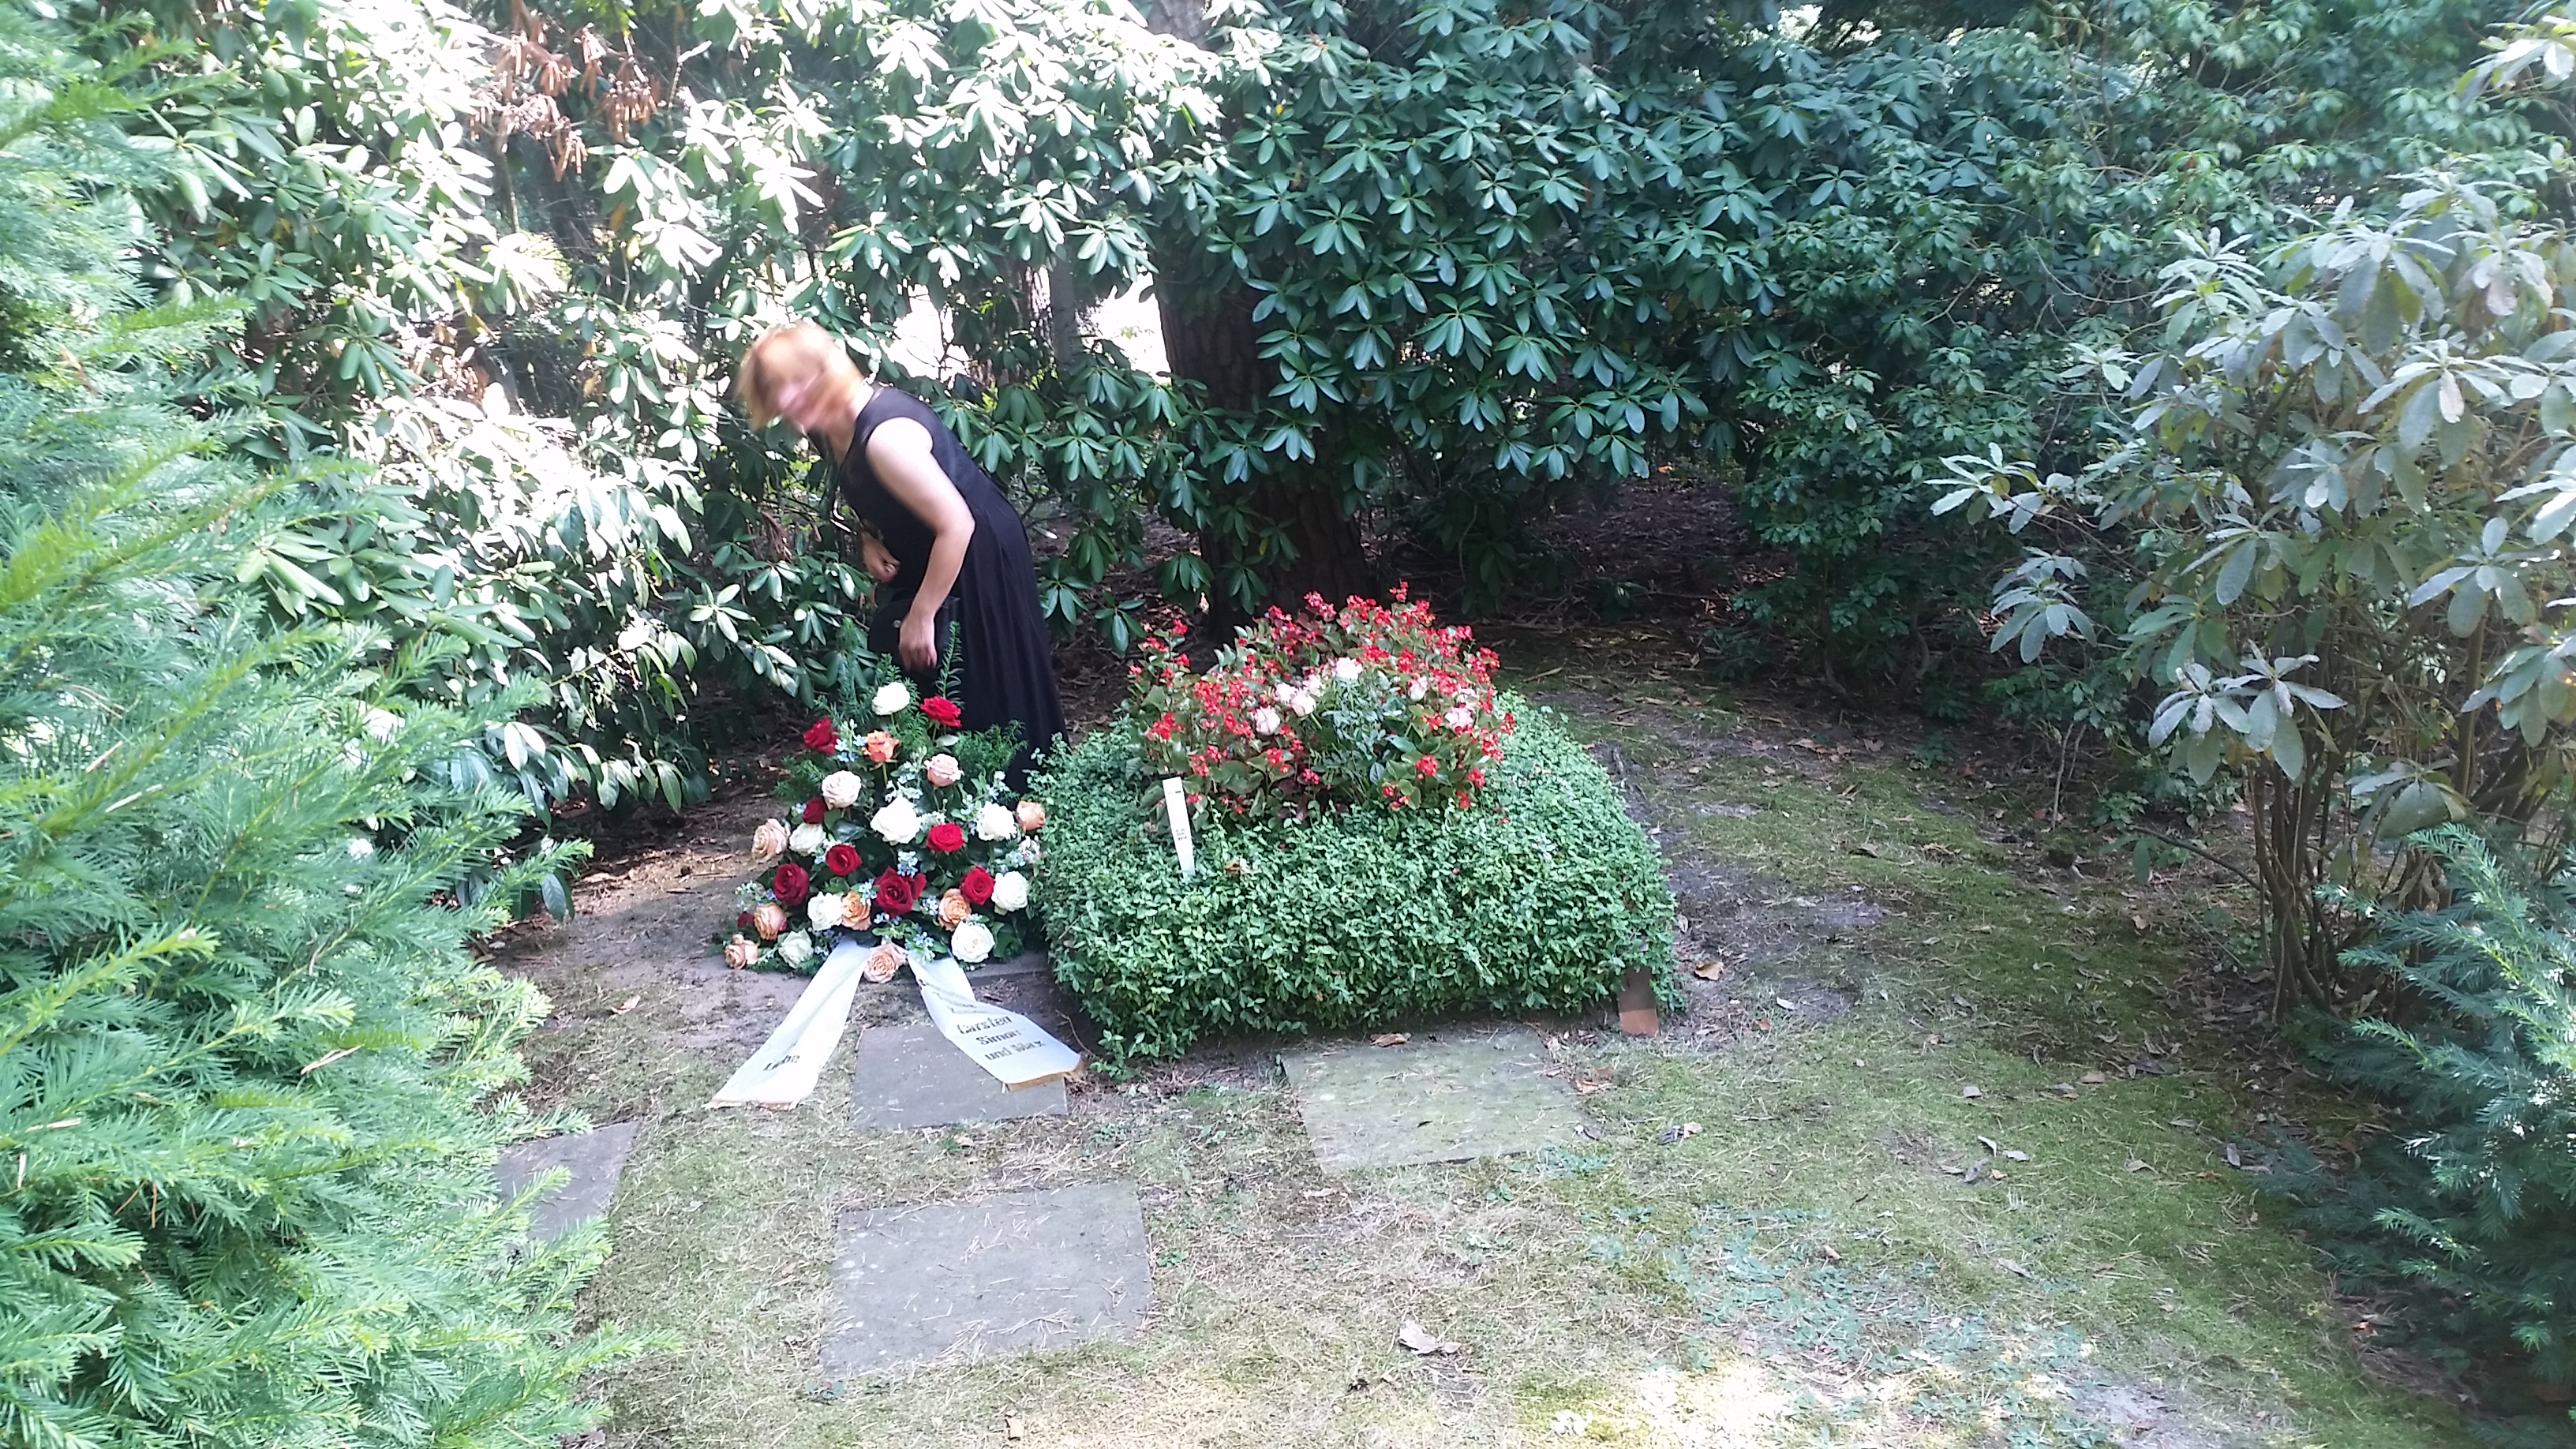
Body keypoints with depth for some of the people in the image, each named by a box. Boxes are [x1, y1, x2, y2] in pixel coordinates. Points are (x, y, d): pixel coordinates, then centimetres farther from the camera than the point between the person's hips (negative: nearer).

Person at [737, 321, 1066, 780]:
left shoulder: (884, 434, -32)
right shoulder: (828, 427, -3)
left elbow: (956, 524, -31)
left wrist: (921, 616, -24)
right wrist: (869, 540, -4)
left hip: (977, 557, -9)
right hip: (919, 558, 9)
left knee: (983, 694, 1)